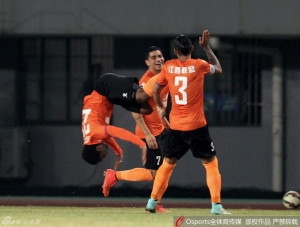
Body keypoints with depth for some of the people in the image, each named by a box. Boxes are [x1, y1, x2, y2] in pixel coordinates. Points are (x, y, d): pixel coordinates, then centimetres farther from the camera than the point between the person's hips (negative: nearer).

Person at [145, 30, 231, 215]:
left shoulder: (168, 67, 2)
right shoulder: (198, 65, -6)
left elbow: (156, 90, 14)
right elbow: (218, 69, 14)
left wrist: (160, 107, 32)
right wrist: (207, 48, 19)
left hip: (175, 125, 3)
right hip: (197, 126, -3)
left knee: (168, 163, 17)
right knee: (211, 163, 5)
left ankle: (152, 202, 14)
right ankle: (216, 205, -5)